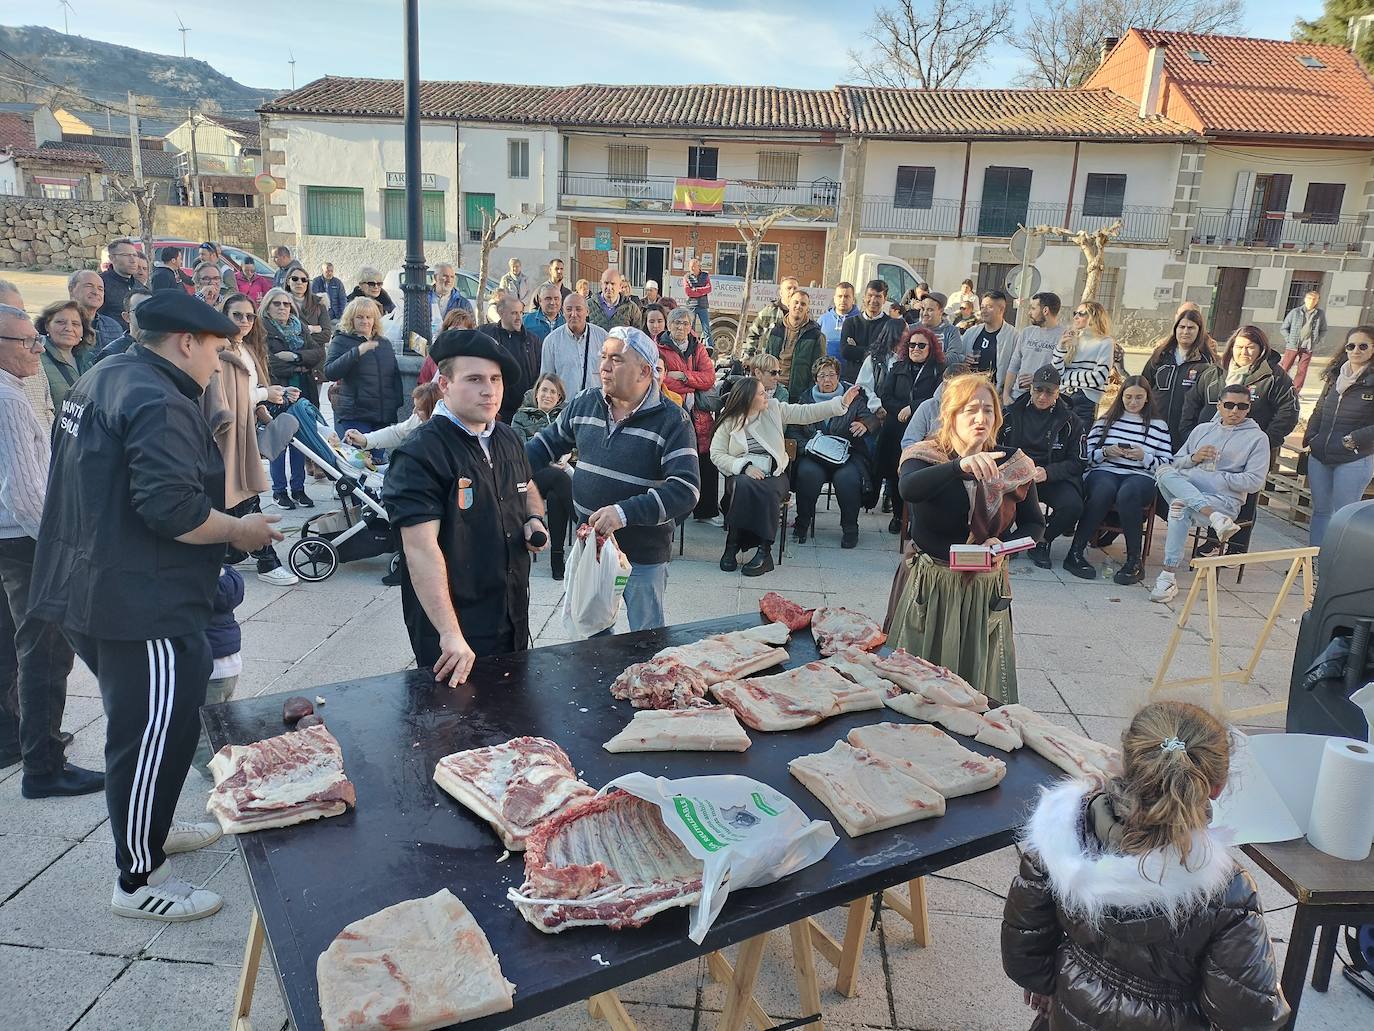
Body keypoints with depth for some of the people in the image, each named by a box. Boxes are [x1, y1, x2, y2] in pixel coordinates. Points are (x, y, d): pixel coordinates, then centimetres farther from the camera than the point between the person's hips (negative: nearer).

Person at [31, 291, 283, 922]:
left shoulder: (100, 381, 14)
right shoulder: (160, 403, -20)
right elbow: (170, 508, -30)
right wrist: (238, 531, -14)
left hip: (88, 589, 11)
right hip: (141, 604, -11)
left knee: (141, 724, 24)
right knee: (154, 735, 1)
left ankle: (148, 828, 41)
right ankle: (138, 881, 14)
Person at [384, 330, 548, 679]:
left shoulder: (509, 439, 5)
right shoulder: (419, 456, -20)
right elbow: (421, 548, -28)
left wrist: (534, 519, 2)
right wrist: (450, 635, -36)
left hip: (515, 619, 8)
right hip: (453, 632, -7)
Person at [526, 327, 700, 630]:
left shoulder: (671, 421, -15)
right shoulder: (584, 404, 1)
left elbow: (685, 490, -23)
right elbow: (547, 443, 15)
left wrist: (624, 513, -32)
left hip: (643, 553, -5)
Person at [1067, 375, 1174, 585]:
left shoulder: (1158, 425, 17)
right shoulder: (1105, 421, 20)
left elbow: (1167, 465, 9)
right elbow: (1087, 455, 13)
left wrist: (1144, 456, -8)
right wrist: (1106, 452, -6)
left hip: (1140, 476, 0)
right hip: (1103, 472, 1)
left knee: (1128, 492, -37)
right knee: (1105, 489, -37)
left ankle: (1134, 561, -31)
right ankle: (1075, 553, -34)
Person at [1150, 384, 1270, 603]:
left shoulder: (1257, 438, 10)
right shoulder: (1203, 430, 23)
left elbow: (1253, 482, -1)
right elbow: (1176, 463, 19)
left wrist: (1217, 478, -8)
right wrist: (1193, 458, -2)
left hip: (1226, 500, -4)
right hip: (1184, 488, 4)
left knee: (1181, 506, -35)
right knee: (1165, 471, -28)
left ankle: (1168, 577, -33)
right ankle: (1215, 518, -40)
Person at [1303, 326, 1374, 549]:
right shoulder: (1335, 376, 9)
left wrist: (1354, 439, -16)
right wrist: (1310, 439, 7)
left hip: (1354, 460, -6)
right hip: (1319, 457, 6)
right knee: (1320, 511, 14)